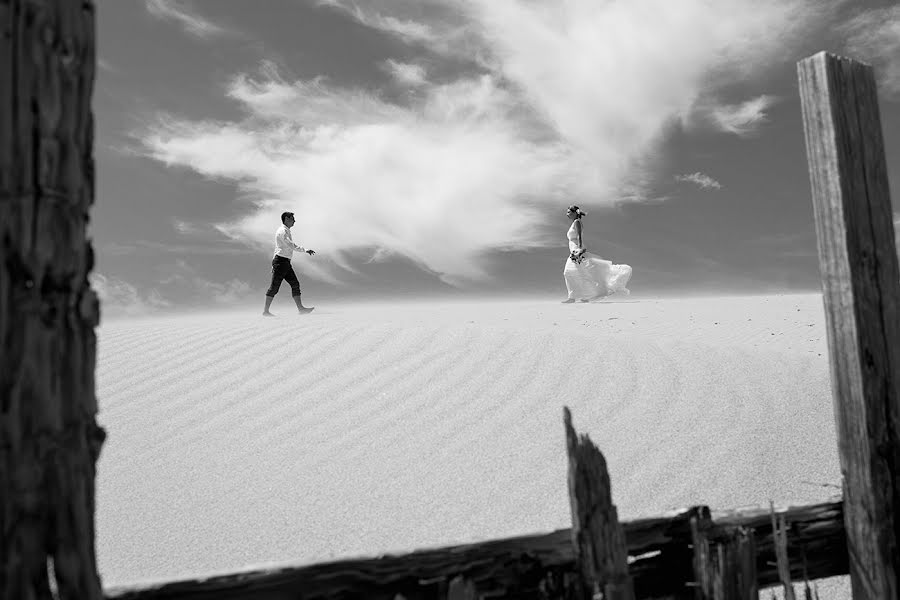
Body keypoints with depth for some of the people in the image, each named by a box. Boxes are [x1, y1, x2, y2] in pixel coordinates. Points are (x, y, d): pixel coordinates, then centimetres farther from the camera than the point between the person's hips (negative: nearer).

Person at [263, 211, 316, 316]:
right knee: (274, 287, -6)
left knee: (295, 284, 4)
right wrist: (305, 250, -31)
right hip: (281, 261, -10)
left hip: (286, 262, 10)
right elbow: (291, 245, -26)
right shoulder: (282, 231, -11)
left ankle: (301, 308, 2)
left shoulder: (286, 231, 21)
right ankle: (266, 311, -2)